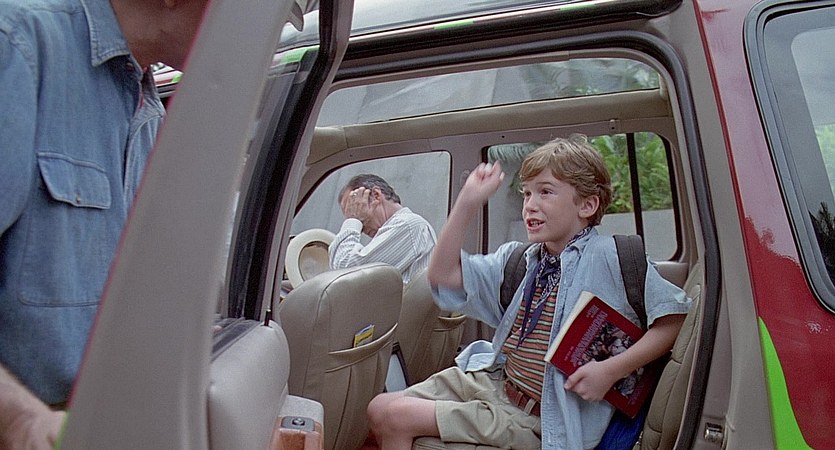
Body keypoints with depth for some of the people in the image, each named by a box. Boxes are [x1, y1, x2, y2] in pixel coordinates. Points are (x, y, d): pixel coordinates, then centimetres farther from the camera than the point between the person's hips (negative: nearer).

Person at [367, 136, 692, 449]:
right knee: (380, 408, 1)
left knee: (397, 417, -13)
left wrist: (611, 370, -21)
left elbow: (674, 318, -11)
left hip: (534, 417, -6)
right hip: (489, 379, 6)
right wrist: (468, 200, -6)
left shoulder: (611, 257, -11)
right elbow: (443, 275, -1)